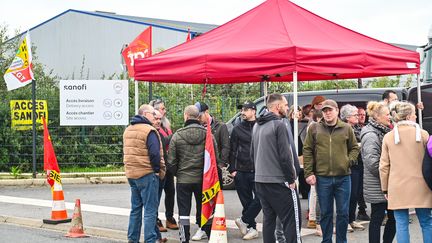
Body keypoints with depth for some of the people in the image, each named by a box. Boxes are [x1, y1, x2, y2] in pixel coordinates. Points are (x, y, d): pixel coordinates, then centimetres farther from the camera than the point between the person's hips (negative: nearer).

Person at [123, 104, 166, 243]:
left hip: (131, 174, 8)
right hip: (147, 174, -8)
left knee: (135, 208, 16)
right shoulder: (149, 131, -14)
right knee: (150, 209, -3)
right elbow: (155, 153, -19)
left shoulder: (127, 130, 14)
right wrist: (158, 169, -7)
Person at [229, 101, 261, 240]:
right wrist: (232, 169, 1)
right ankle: (252, 228, 15)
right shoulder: (237, 129, 9)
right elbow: (232, 150, 8)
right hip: (241, 171, 2)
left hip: (259, 170, -2)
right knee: (246, 201, 6)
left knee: (260, 198, -9)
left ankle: (244, 221, 9)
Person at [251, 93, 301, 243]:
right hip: (279, 181, -8)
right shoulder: (279, 125, -13)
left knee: (269, 218, 12)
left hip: (260, 180, 8)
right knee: (291, 220, -5)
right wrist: (291, 178, -9)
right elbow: (285, 155, -16)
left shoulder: (257, 126, 13)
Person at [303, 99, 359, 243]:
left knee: (343, 213, 6)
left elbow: (354, 148, 14)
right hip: (322, 177, 0)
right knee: (325, 213, 9)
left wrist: (349, 161, -4)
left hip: (343, 177, 1)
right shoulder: (314, 128, 2)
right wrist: (308, 173, -4)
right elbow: (307, 151, 2)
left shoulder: (346, 128, 4)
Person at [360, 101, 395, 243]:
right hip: (377, 186, -9)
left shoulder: (383, 132, 15)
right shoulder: (371, 135, -15)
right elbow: (372, 162, -24)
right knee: (377, 218, -2)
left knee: (394, 217, 10)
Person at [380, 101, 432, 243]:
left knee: (401, 224, 3)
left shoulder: (388, 137, 1)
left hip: (397, 188, 1)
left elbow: (384, 166, 2)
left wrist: (385, 188, 11)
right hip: (420, 187, -1)